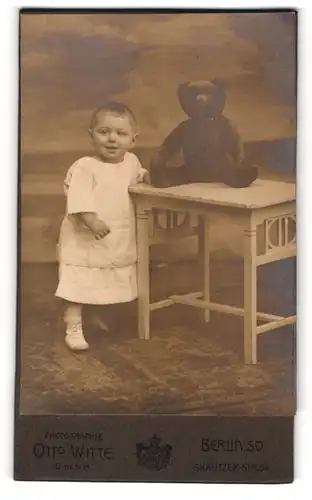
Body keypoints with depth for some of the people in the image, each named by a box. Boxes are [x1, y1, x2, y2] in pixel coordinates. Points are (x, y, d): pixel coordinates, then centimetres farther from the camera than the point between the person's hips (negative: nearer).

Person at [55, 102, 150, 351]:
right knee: (78, 286, -5)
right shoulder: (84, 167, -17)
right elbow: (79, 198, -28)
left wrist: (145, 176, 8)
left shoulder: (132, 162, 5)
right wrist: (91, 220, -41)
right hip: (84, 241, -6)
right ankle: (74, 329, 6)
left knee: (113, 286, 19)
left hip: (120, 242, 7)